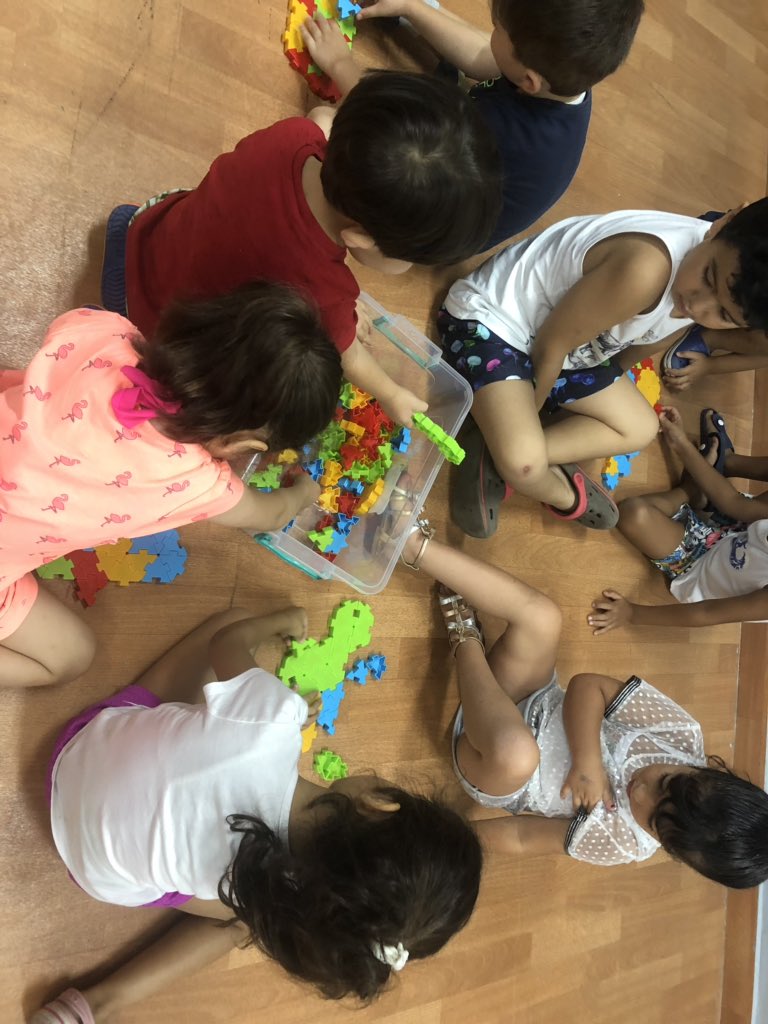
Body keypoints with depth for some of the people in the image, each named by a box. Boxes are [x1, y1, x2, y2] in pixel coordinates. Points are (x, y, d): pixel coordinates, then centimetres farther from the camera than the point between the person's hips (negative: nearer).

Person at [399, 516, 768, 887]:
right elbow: (587, 685, -17)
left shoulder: (623, 842, -22)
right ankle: (413, 542, -19)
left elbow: (513, 837, -18)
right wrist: (587, 761, -29)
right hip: (531, 705, 4)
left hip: (500, 779, -4)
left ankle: (466, 641, -13)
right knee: (540, 615, -27)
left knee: (513, 751, -44)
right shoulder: (684, 735, -16)